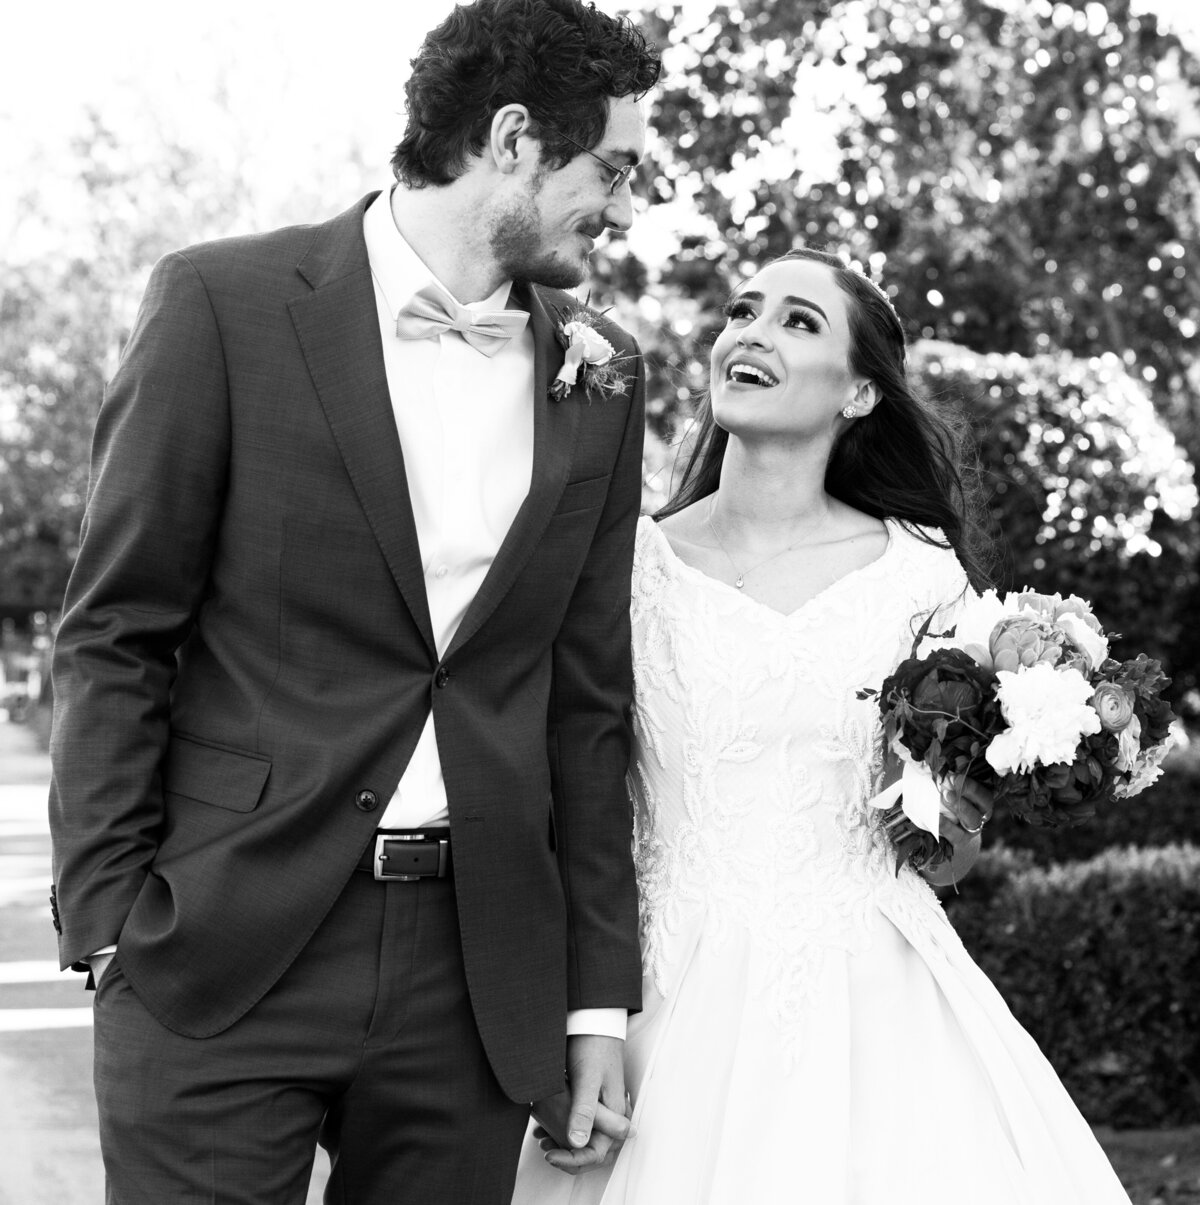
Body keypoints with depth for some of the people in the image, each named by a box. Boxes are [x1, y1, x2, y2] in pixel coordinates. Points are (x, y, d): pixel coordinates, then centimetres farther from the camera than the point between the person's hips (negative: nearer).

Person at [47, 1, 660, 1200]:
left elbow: (587, 701, 11)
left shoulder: (599, 376, 8)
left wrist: (600, 996, 9)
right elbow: (114, 638, -2)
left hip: (478, 968, 4)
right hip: (225, 955, -3)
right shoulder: (225, 303, -4)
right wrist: (107, 923, -7)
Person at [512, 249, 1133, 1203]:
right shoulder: (634, 566, -2)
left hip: (877, 1008, 1)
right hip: (683, 1013, 0)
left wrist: (964, 812, -11)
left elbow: (940, 863, 10)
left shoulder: (921, 572, 0)